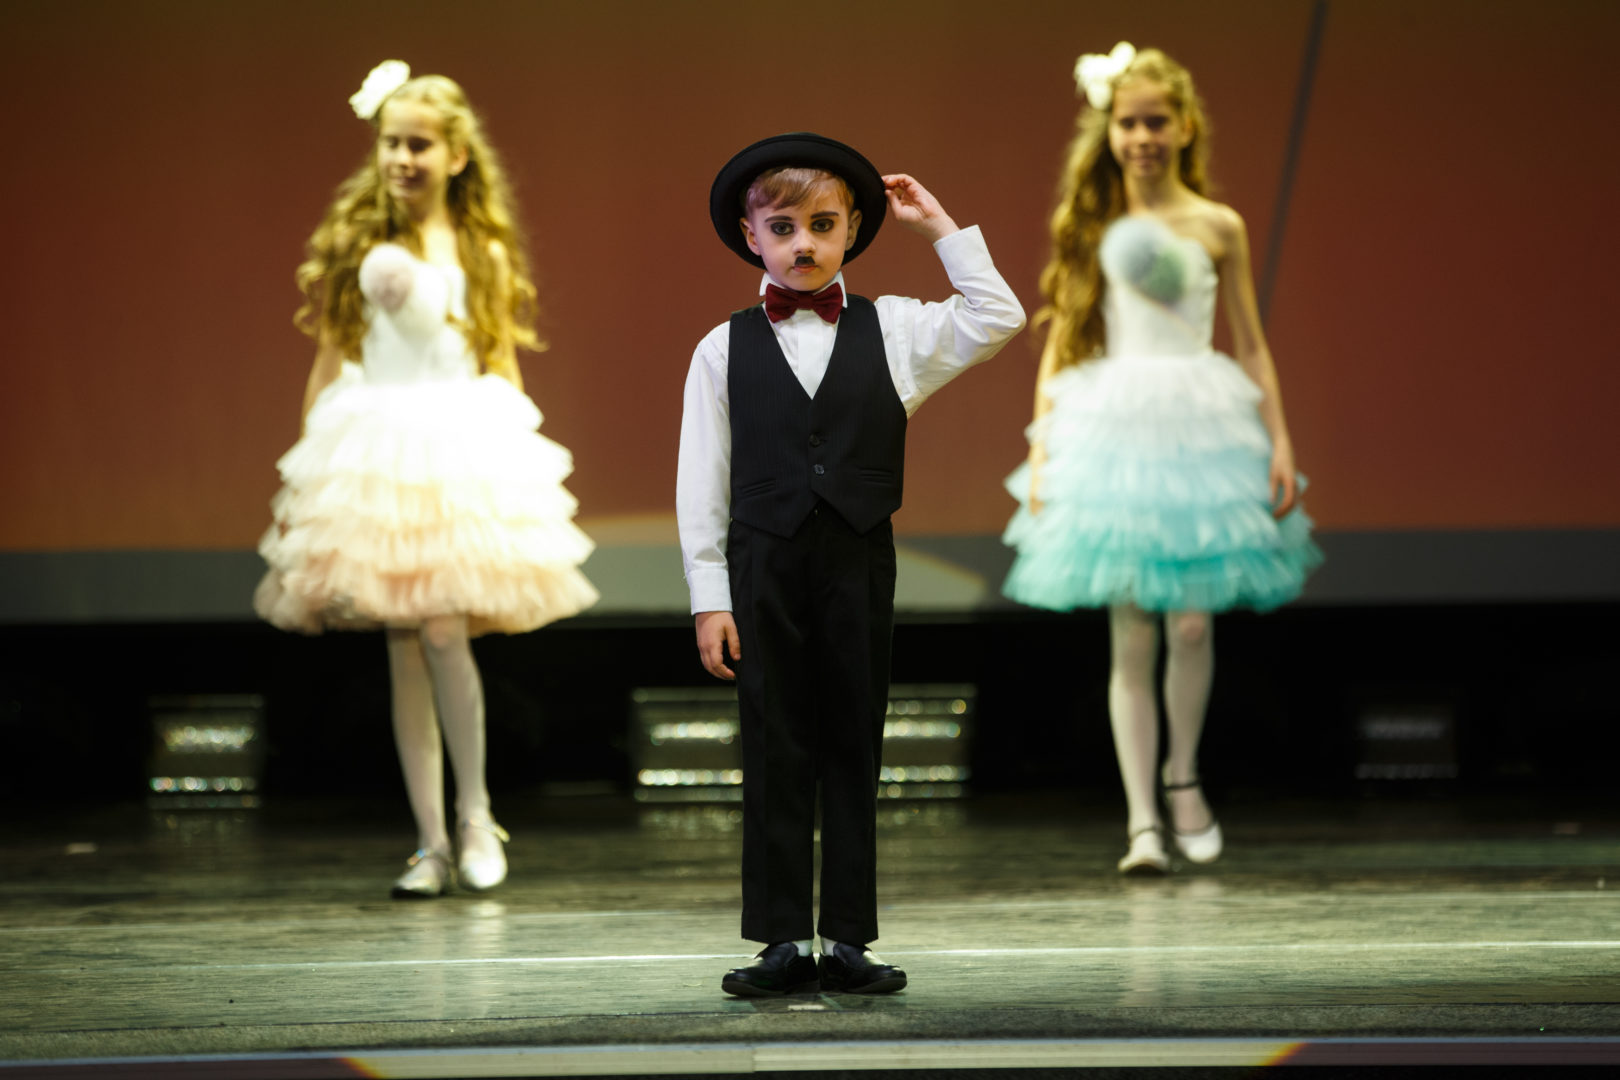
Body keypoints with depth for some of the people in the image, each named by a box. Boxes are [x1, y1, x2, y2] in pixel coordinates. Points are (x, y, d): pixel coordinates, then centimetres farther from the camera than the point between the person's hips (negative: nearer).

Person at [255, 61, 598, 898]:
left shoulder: (484, 254, 3)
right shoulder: (358, 245, 5)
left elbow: (503, 366, 7)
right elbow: (330, 361, 9)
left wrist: (513, 455, -1)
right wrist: (307, 462, 6)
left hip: (461, 446, -2)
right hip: (374, 452, 2)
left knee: (444, 631, -14)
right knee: (403, 648, 3)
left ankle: (476, 814, 3)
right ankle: (431, 843, 8)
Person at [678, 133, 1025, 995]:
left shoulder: (893, 331, 7)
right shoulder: (724, 350, 4)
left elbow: (998, 319, -1)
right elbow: (701, 484, 2)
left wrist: (941, 230, 2)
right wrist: (710, 599, -3)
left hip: (859, 566, 1)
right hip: (764, 567, -1)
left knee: (854, 751, 4)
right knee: (775, 754, 1)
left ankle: (848, 939, 8)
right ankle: (782, 940, 4)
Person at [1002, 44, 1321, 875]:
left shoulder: (1216, 227, 5)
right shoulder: (1090, 228, 7)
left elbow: (1250, 347, 8)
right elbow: (1062, 341, 9)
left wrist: (1281, 444, 2)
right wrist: (1040, 447, 2)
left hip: (1200, 432, 0)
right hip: (1110, 432, 0)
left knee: (1191, 622, -2)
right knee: (1130, 636, -2)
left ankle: (1182, 774, 24)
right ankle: (1142, 820, 1)